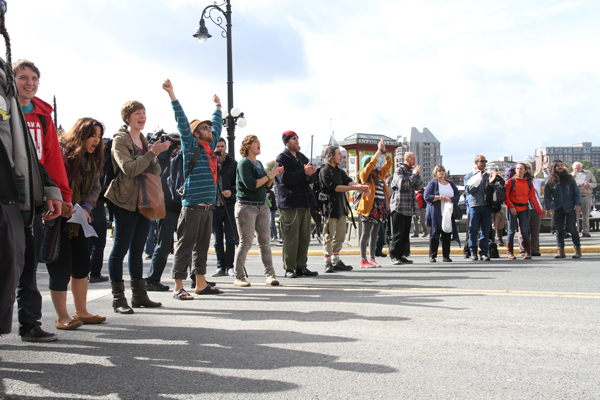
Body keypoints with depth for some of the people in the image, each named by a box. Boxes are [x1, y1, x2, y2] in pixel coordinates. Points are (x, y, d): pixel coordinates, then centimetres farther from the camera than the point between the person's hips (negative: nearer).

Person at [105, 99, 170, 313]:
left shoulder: (144, 141, 17)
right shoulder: (120, 140, -6)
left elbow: (156, 171, 15)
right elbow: (129, 169, -19)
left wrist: (154, 157, -4)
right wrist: (152, 153, -18)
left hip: (144, 202, 8)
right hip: (126, 202, -8)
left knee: (138, 251, 12)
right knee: (120, 249, -3)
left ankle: (139, 295, 19)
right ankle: (118, 298, 3)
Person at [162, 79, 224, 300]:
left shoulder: (210, 146, 16)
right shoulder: (191, 145, -2)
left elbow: (217, 124, 31)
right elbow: (182, 120, -11)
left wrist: (218, 106, 42)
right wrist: (172, 95, -16)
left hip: (208, 206, 7)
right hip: (192, 205, -7)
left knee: (202, 246, 12)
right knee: (185, 246, -4)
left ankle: (201, 283, 20)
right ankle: (178, 287, 0)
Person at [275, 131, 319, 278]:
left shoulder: (302, 157, 20)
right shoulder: (281, 158, -3)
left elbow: (313, 179, 15)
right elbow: (285, 178, -18)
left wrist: (310, 174, -8)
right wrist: (304, 173, -20)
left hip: (305, 202, 7)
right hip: (289, 203, -7)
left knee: (305, 237, 8)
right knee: (291, 238, -5)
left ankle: (301, 267, 16)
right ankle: (289, 268, 3)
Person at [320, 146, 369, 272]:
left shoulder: (340, 171, 19)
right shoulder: (325, 171, -7)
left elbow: (349, 182, 3)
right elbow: (335, 187, -17)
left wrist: (361, 186, -19)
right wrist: (356, 188, -21)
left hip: (341, 208, 8)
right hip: (330, 208, -8)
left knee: (340, 236, 10)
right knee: (329, 236, -6)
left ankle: (336, 261, 16)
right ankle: (328, 263, -2)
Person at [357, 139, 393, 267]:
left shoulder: (379, 174, 18)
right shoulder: (364, 174, -1)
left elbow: (388, 163, 21)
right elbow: (371, 163, -14)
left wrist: (384, 151, 10)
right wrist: (379, 150, -9)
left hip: (380, 207, 7)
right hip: (369, 206, -7)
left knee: (374, 234, 10)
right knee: (366, 234, -3)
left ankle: (372, 258, 15)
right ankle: (363, 260, -1)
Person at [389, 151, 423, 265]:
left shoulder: (412, 171, 17)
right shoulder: (399, 171, -5)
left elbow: (419, 187, 10)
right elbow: (402, 184, -21)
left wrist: (417, 174, -2)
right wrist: (414, 175, -15)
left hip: (409, 208, 8)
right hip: (399, 206, -8)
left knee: (406, 233, 9)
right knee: (398, 233, -6)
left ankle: (402, 255, 14)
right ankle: (395, 256, -2)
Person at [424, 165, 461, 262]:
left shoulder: (451, 184, 17)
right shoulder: (432, 183, 4)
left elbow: (458, 194, 7)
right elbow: (426, 197, -6)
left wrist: (450, 199, -12)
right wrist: (439, 197, -16)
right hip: (435, 214, -3)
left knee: (447, 235, 1)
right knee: (434, 234, -1)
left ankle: (446, 256, 7)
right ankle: (432, 256, 4)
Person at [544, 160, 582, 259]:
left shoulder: (569, 178, 5)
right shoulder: (550, 182, 5)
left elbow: (576, 192, 6)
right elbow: (547, 196, 5)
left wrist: (577, 204, -6)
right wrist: (548, 208, -8)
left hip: (570, 208, -1)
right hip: (557, 209, 1)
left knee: (571, 228, -3)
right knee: (559, 229, 2)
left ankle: (577, 249, 8)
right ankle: (560, 251, 7)